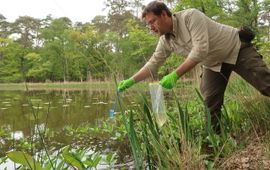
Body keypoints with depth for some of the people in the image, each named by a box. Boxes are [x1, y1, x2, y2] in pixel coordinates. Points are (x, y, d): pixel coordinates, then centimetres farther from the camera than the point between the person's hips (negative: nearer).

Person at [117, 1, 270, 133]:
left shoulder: (190, 16, -30)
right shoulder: (165, 41, -7)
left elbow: (201, 49, -38)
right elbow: (153, 64, -2)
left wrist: (175, 75, -41)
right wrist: (131, 81, -11)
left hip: (237, 48, -6)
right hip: (214, 64, 6)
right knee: (210, 103, -2)